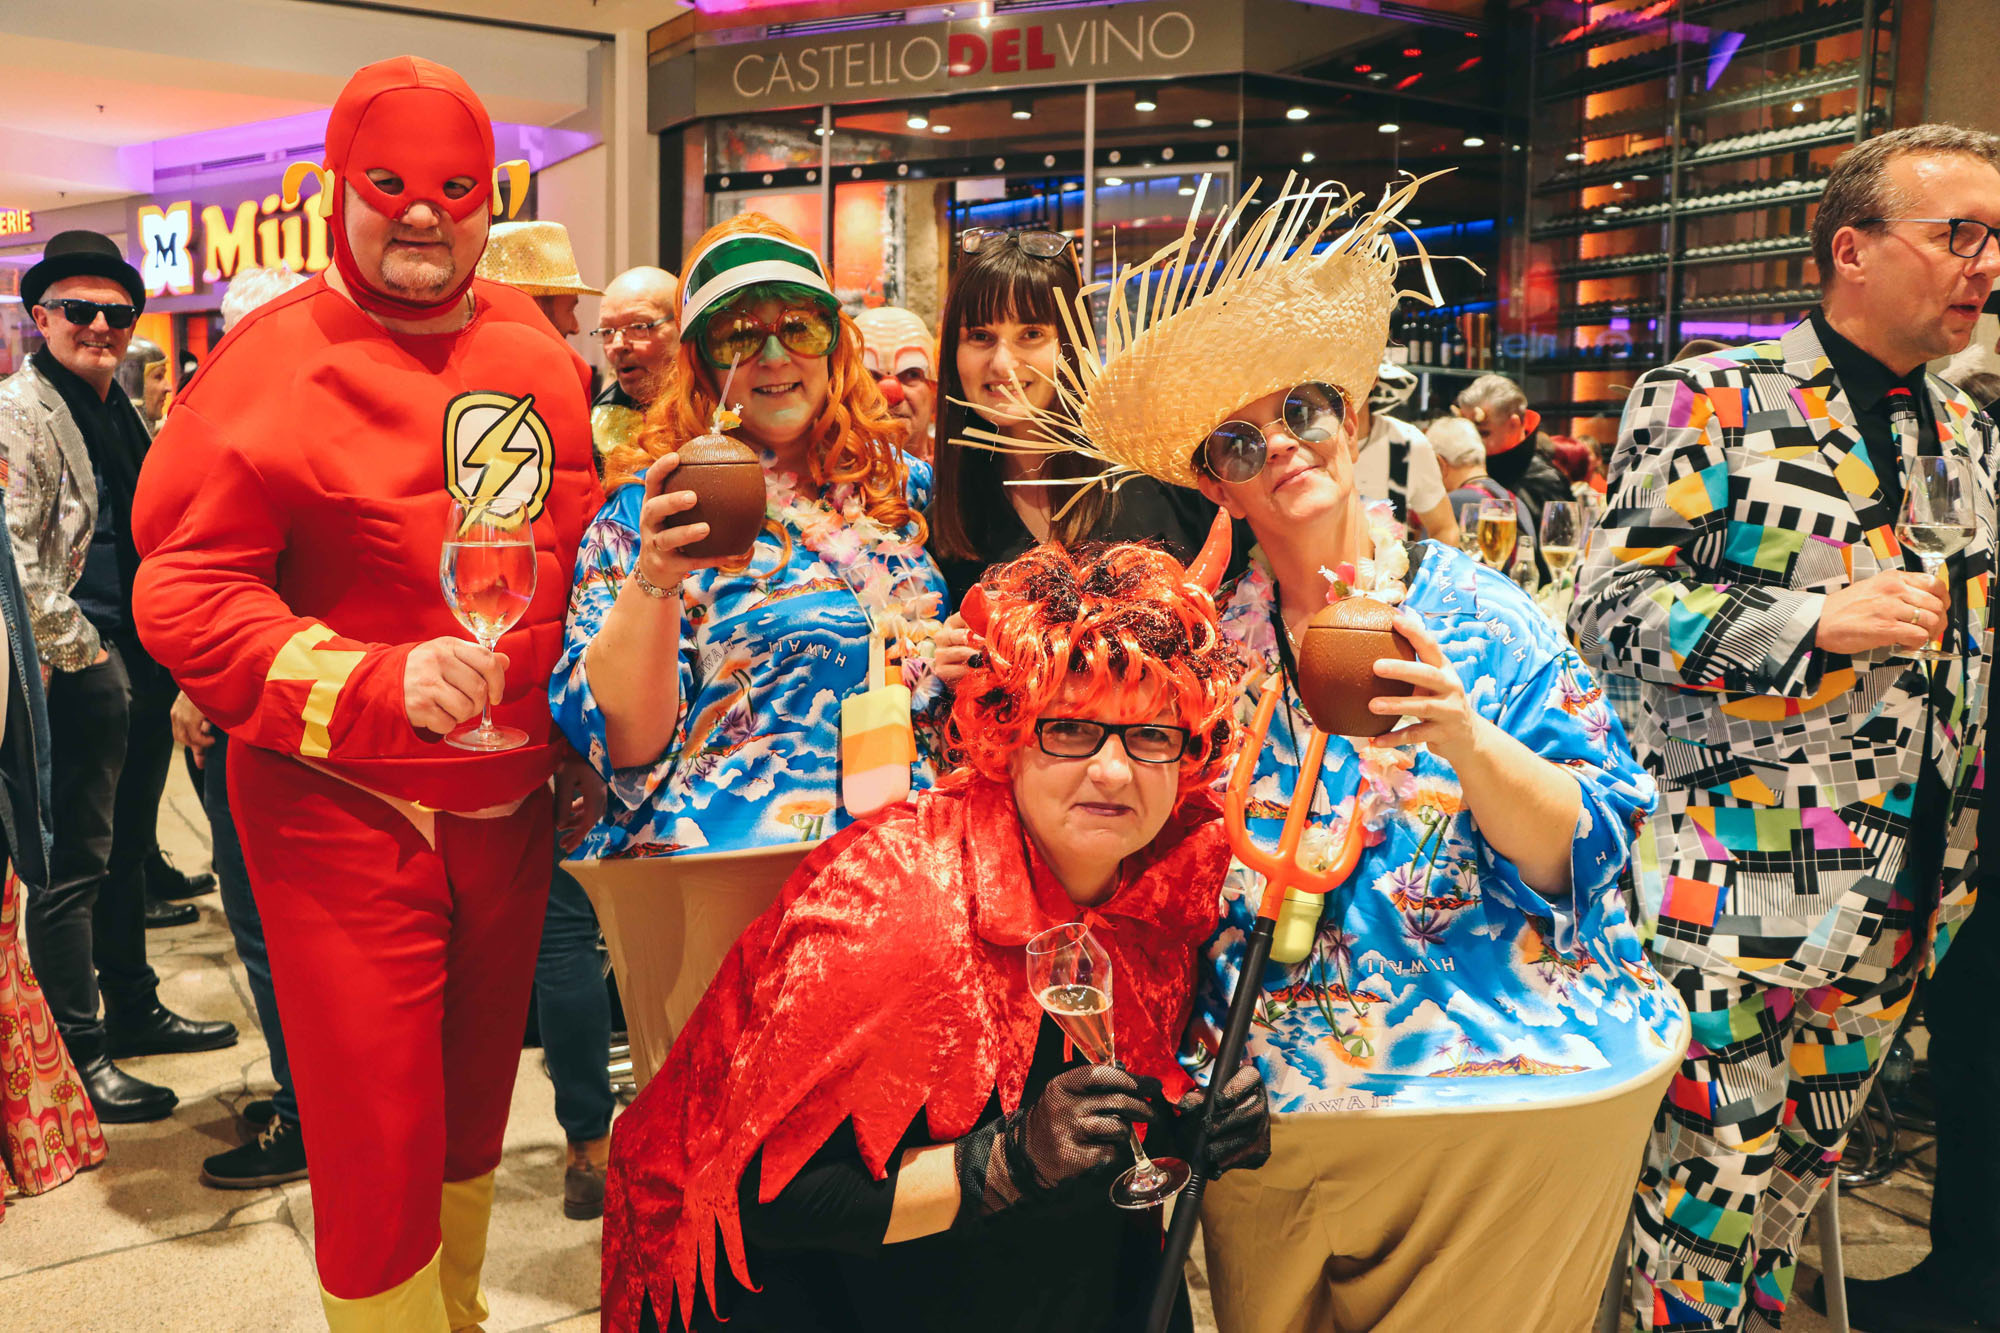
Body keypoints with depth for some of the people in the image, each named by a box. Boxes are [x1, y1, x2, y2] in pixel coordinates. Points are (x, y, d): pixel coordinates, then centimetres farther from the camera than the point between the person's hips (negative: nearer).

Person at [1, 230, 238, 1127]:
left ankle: (133, 1010, 31)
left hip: (143, 662, 9)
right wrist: (72, 648, -14)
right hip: (85, 669, -9)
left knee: (125, 850, 18)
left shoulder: (119, 409, 17)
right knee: (75, 864, -2)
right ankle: (78, 1055, 7)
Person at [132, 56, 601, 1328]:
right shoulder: (270, 363, -11)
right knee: (380, 1140, 0)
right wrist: (380, 685, -26)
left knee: (475, 1104, 20)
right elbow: (183, 592, -14)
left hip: (509, 803, 6)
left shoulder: (537, 350, 7)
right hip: (344, 808, -5)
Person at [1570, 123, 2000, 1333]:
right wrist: (1815, 621, -22)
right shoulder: (1711, 404, -8)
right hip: (1742, 899, -6)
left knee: (1797, 1182, 18)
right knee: (1703, 1190, 1)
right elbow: (1611, 606, -14)